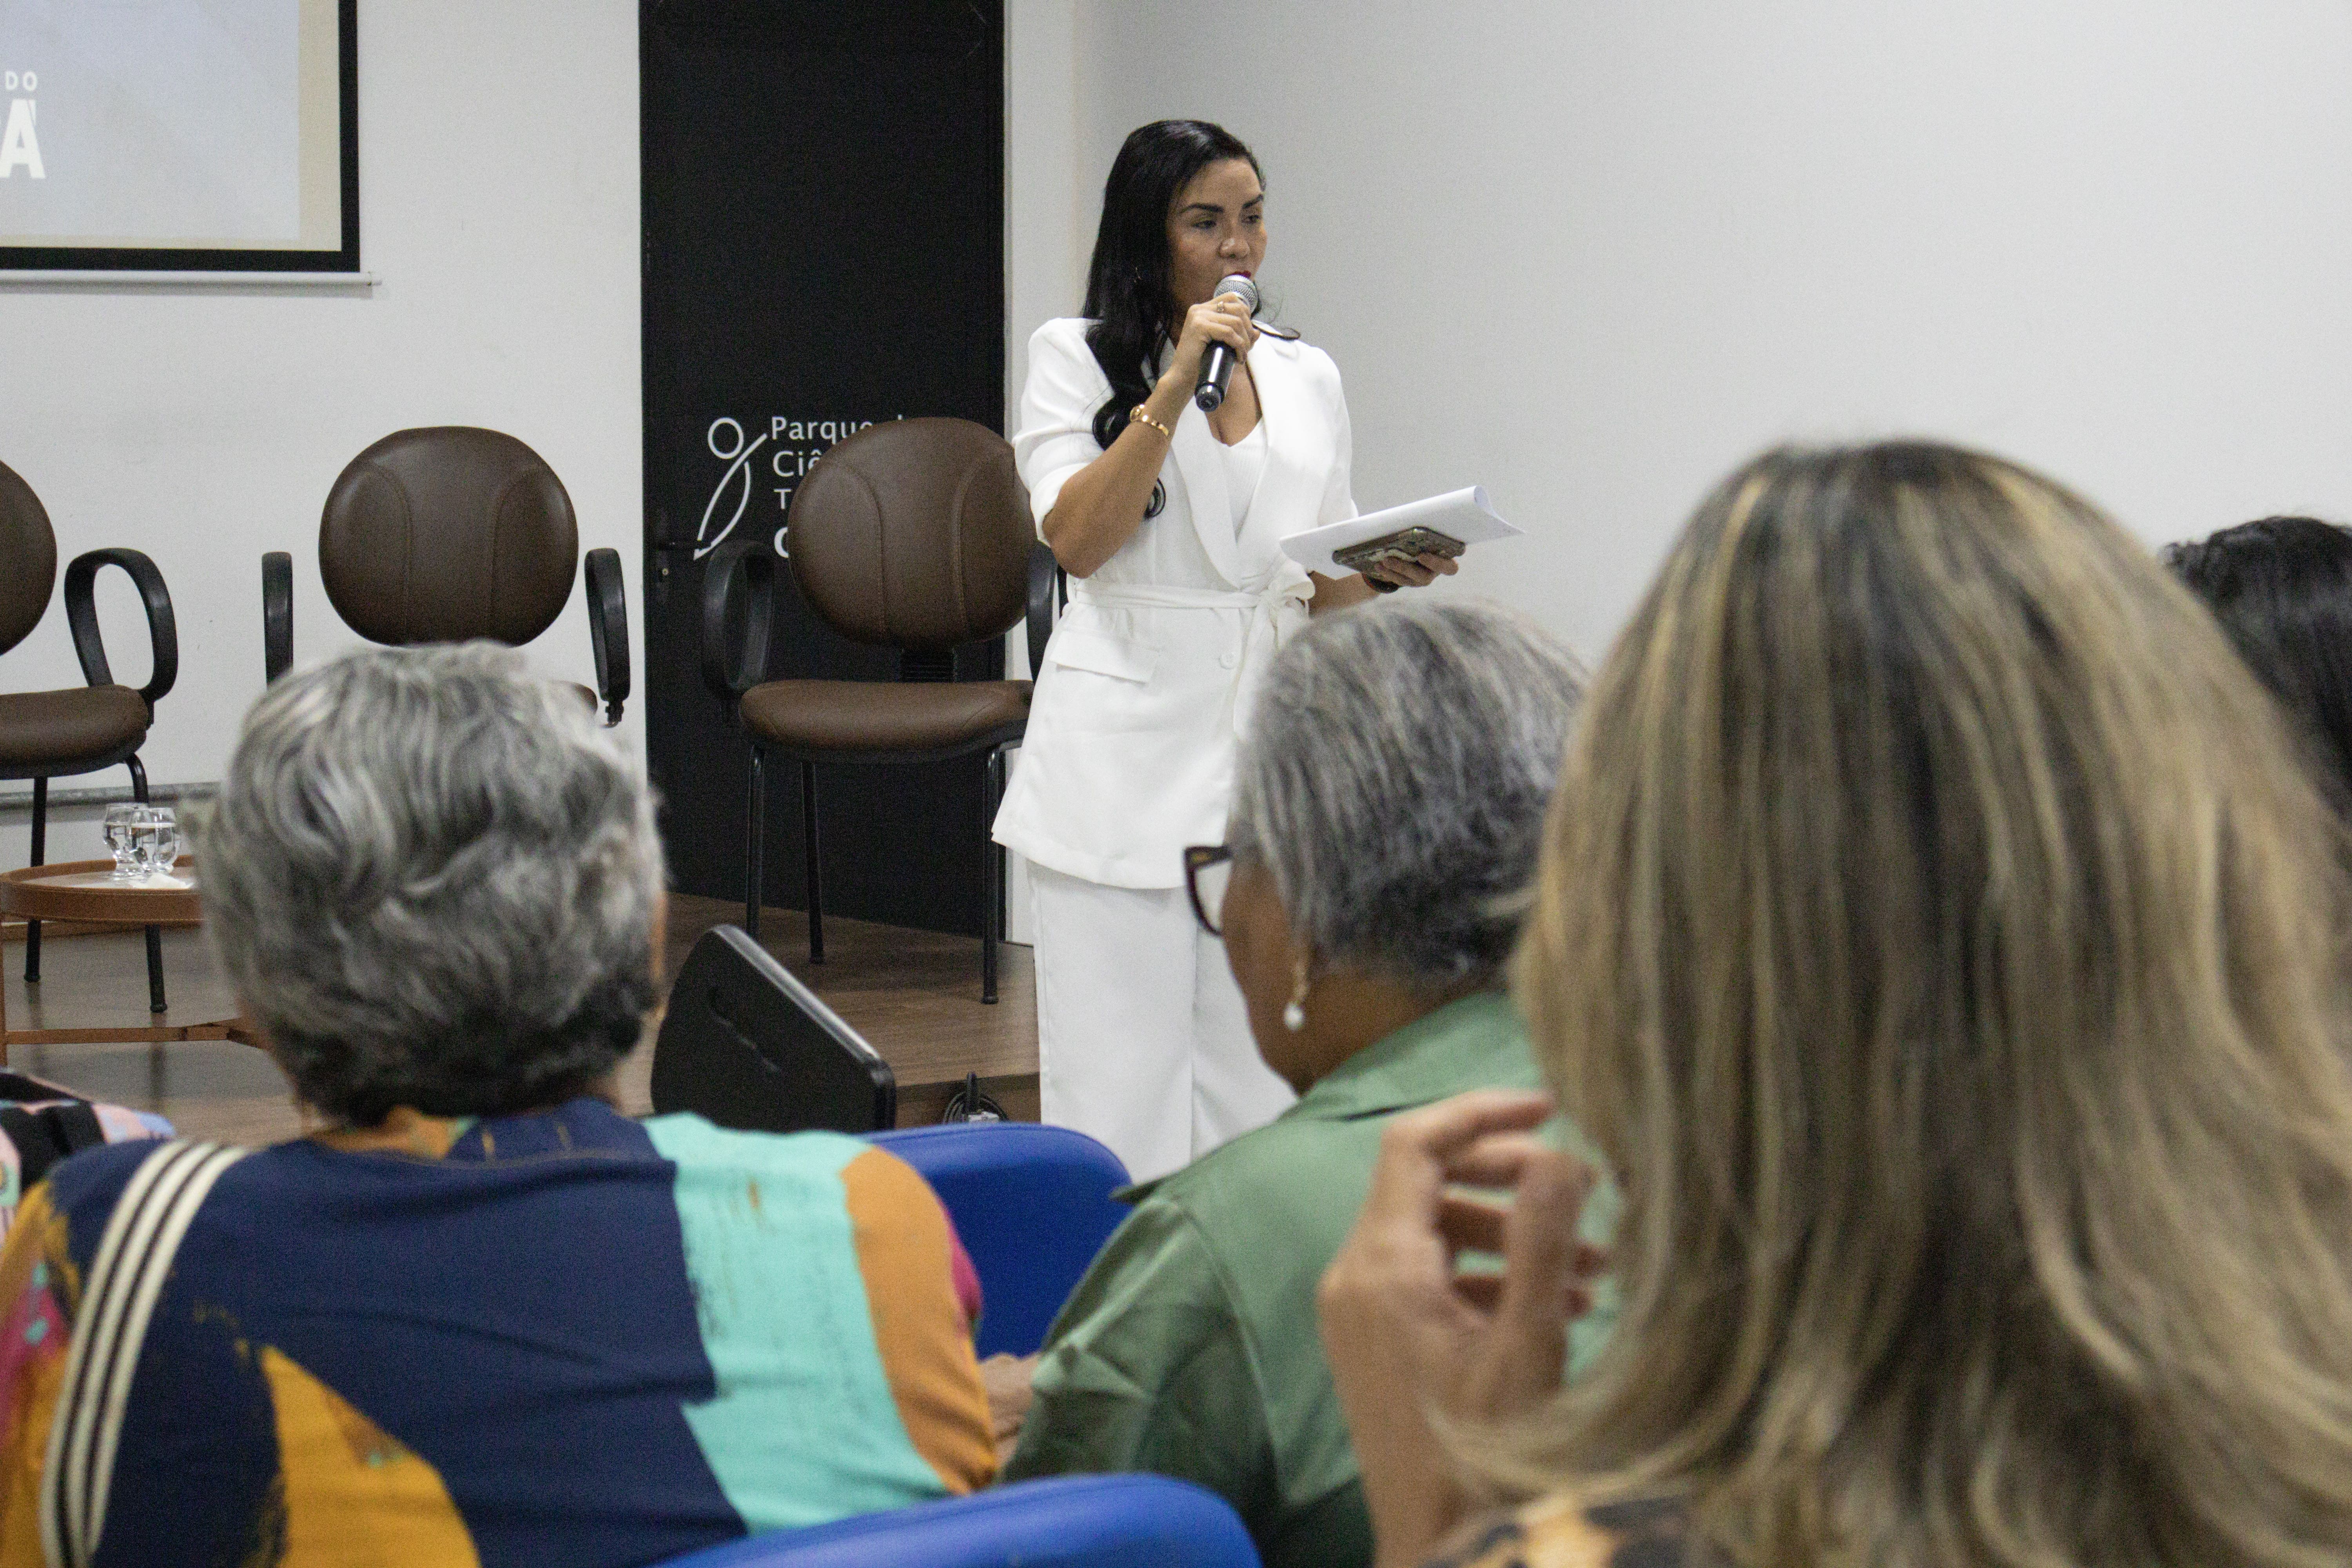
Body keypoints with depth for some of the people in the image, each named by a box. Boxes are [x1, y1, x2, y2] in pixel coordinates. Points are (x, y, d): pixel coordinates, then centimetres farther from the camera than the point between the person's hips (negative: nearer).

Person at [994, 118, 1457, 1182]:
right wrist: (1178, 385, -14)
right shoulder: (1074, 358, 4)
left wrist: (1387, 569, -3)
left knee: (1256, 1088, 4)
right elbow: (1075, 539, -11)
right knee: (1121, 1083, -5)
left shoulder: (1308, 376, 16)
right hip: (1125, 760, -4)